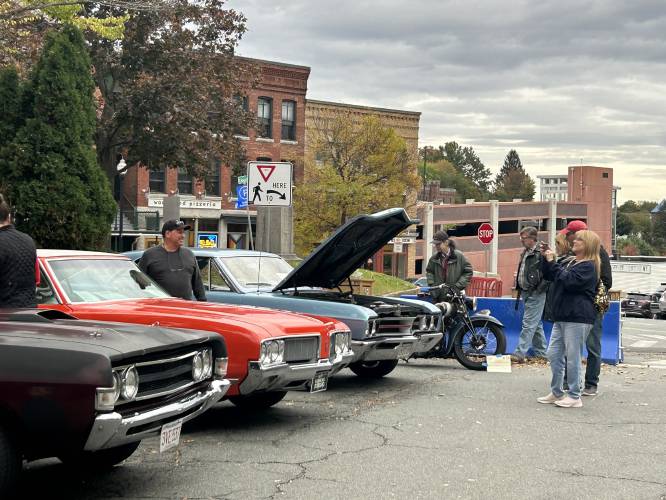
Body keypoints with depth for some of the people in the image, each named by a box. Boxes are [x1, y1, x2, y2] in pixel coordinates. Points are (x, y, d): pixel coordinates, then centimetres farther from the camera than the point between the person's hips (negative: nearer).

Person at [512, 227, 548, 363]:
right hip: (526, 293, 10)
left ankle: (520, 354, -11)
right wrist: (519, 287, 15)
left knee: (528, 324, -10)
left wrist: (538, 289, -17)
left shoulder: (540, 254, -14)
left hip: (535, 295, -10)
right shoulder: (525, 253, 15)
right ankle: (541, 353, 22)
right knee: (536, 325, 15)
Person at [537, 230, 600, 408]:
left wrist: (552, 262, -15)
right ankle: (556, 393, 19)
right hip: (562, 317, 9)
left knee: (573, 357, -5)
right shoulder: (570, 262, 18)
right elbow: (548, 275, 23)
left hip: (578, 318, -9)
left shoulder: (588, 266, -9)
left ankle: (575, 397, 3)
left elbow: (568, 281, -21)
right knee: (553, 354, 10)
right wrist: (545, 258, 8)